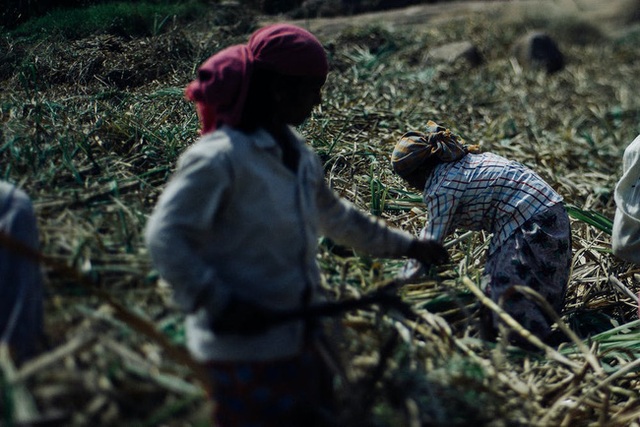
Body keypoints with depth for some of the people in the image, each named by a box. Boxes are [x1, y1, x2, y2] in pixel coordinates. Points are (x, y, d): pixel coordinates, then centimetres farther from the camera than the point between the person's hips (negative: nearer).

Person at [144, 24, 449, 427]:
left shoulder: (298, 153, 8)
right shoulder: (219, 158, -19)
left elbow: (335, 214, 21)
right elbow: (164, 236, -20)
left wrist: (404, 245, 25)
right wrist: (217, 303, -26)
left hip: (300, 338, 9)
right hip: (246, 348, -8)